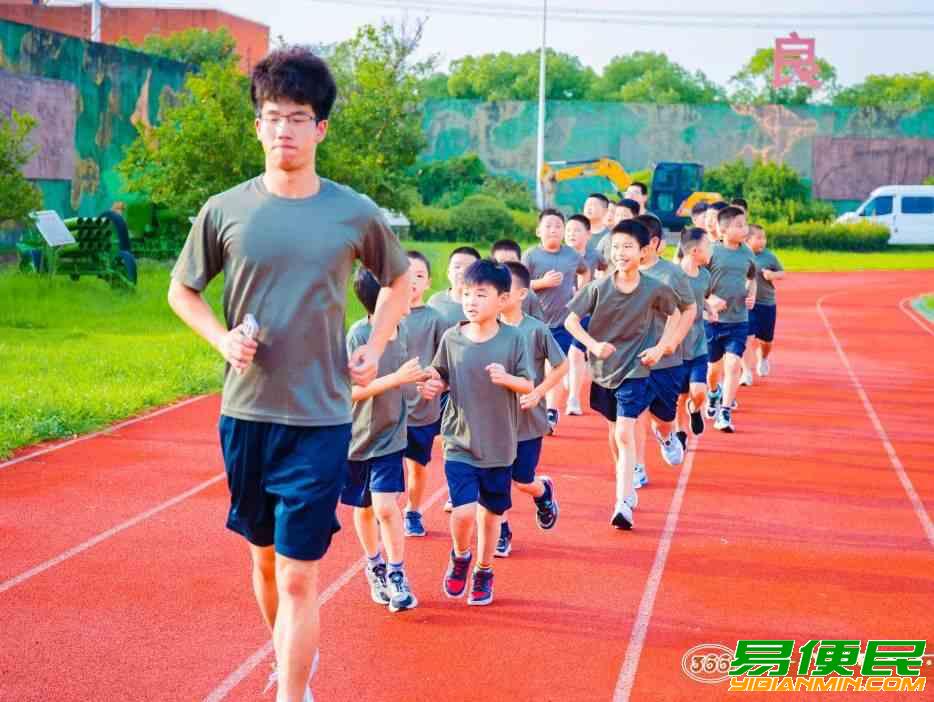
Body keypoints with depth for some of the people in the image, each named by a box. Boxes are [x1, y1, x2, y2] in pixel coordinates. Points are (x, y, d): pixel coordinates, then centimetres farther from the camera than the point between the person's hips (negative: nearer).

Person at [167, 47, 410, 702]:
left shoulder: (355, 214, -4)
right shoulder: (224, 210, -2)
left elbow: (400, 280, 15)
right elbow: (182, 290, 11)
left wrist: (374, 349, 5)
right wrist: (222, 338, -6)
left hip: (320, 419, -2)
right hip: (245, 412, 3)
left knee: (298, 578, -6)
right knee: (265, 556, 18)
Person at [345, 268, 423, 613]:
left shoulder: (401, 330, -4)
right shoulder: (357, 335, -18)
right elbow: (350, 390, -21)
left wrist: (416, 378, -9)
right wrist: (397, 378, -27)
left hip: (390, 435, 2)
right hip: (357, 435, -1)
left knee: (386, 506, -12)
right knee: (364, 509, 15)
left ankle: (396, 575, 2)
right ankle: (375, 569, 36)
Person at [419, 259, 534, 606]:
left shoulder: (513, 338, -7)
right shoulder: (452, 338, -4)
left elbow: (528, 385, -3)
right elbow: (442, 378, 9)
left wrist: (507, 378, -23)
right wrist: (433, 385, -13)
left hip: (499, 445, 1)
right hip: (459, 441, 0)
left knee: (491, 512, 13)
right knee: (464, 511, -14)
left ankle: (483, 572, 37)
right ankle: (460, 557, 18)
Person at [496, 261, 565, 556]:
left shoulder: (536, 330, -11)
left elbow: (562, 366, -3)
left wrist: (538, 393, -11)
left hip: (528, 420, -2)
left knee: (522, 481, 3)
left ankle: (544, 492, 37)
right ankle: (502, 533, 21)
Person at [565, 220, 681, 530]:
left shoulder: (654, 289, -10)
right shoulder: (599, 288, -10)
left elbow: (675, 314, 9)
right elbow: (571, 320, -2)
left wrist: (661, 347, -1)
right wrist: (593, 344, -16)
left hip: (635, 370, -3)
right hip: (603, 370, 3)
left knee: (624, 434, -14)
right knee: (615, 434, 16)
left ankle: (623, 503, -15)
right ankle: (628, 489, 35)